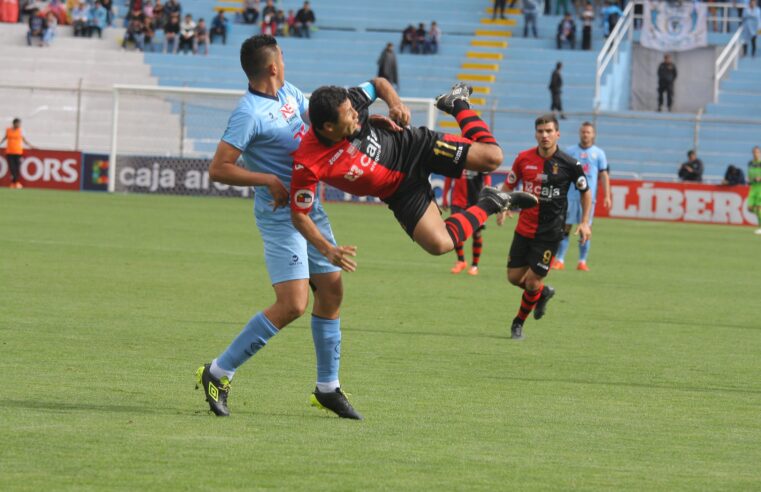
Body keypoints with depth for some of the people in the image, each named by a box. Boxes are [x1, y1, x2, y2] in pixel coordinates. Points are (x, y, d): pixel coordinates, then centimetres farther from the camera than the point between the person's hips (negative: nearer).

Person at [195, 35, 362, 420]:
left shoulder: (289, 94, 7)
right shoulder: (249, 113, -19)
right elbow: (218, 169, -21)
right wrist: (268, 179, -25)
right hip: (280, 216, -9)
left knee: (332, 290, 12)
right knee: (293, 304, -16)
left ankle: (327, 388, 24)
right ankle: (218, 373, -6)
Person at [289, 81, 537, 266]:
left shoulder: (348, 102, -22)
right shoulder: (307, 165, -32)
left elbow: (378, 83, 0)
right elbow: (299, 215, -21)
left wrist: (395, 102, -19)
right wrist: (328, 250, -30)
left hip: (410, 145, 2)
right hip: (399, 191, -2)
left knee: (491, 156, -7)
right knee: (438, 243, -20)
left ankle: (458, 103, 23)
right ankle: (489, 205, 7)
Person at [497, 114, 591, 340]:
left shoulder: (569, 164, -10)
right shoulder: (524, 158, -3)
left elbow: (585, 192, 5)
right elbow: (508, 185, 10)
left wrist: (585, 223, -1)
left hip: (550, 232, -3)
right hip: (524, 228, 3)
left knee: (532, 281, -4)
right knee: (514, 277, 6)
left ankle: (519, 322, 20)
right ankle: (543, 293, 37)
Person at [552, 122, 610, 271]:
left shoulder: (599, 153, 8)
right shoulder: (570, 151, 9)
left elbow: (604, 175, 6)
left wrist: (607, 196, -2)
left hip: (588, 196, 0)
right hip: (570, 196, 0)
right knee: (565, 227, -3)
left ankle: (582, 262, 5)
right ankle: (559, 260, 0)